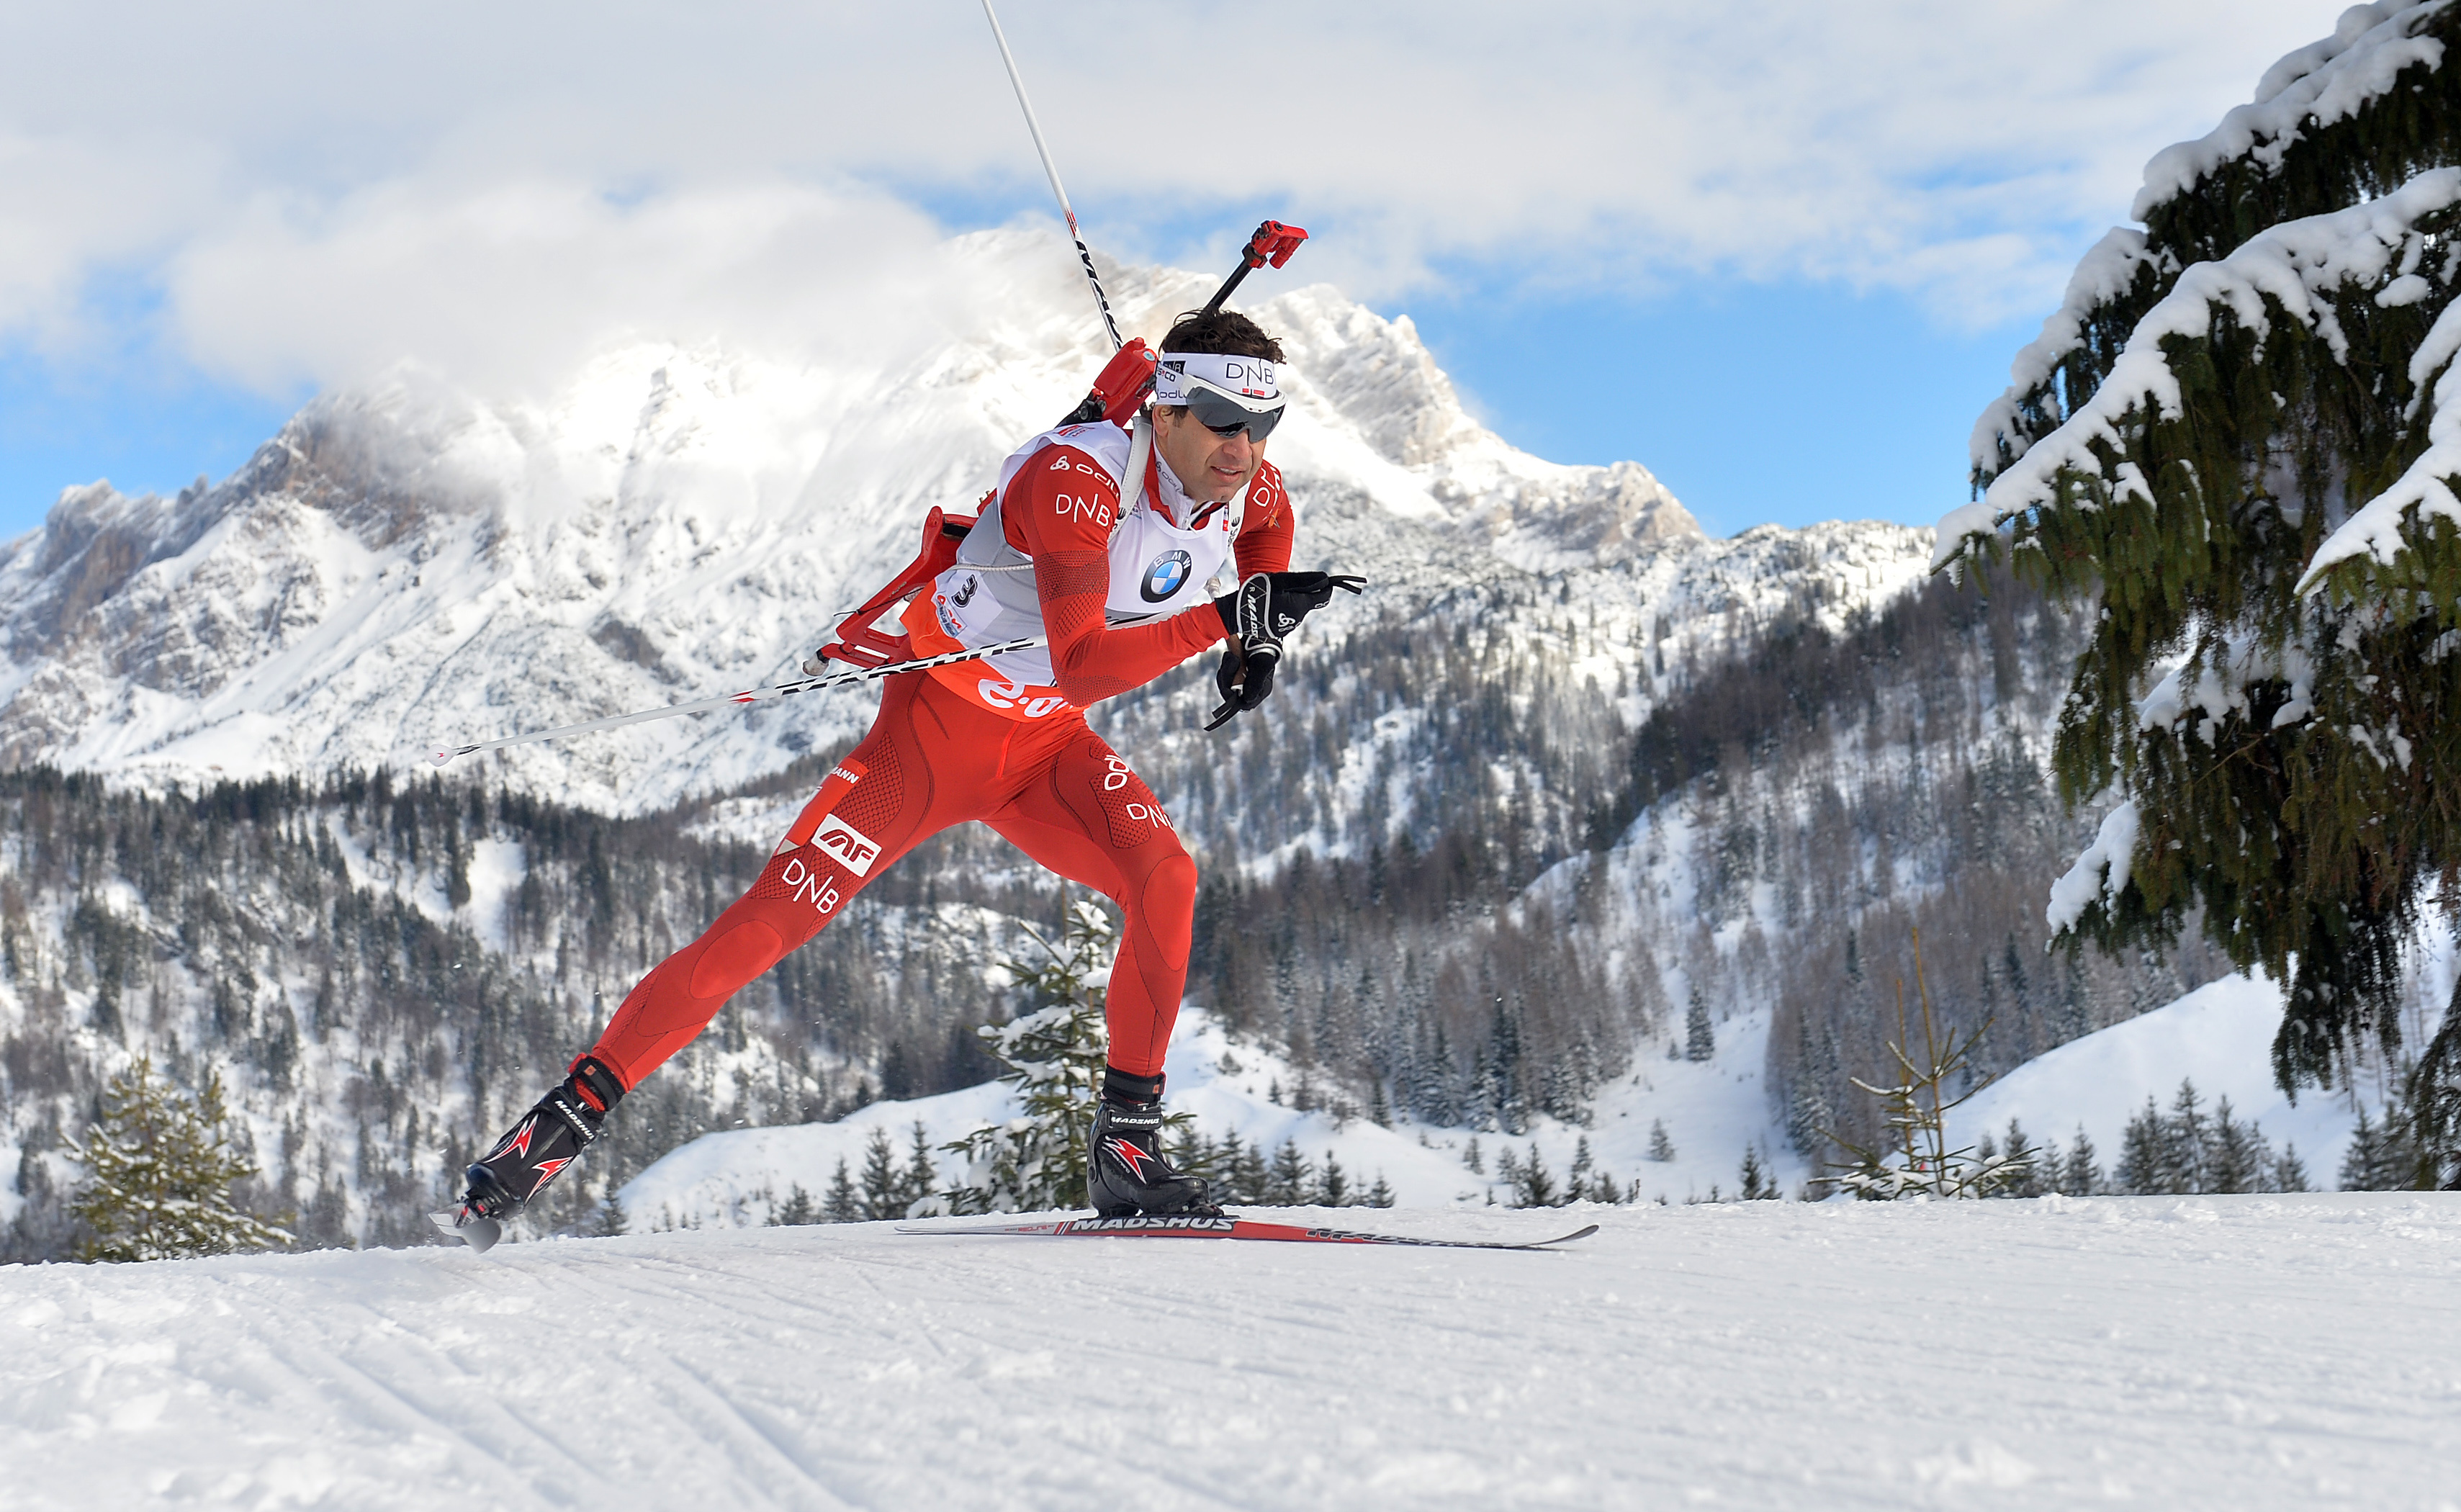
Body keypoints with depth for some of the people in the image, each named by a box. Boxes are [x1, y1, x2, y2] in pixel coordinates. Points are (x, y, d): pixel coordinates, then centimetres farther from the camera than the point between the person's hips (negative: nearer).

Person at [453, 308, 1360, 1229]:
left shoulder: (1243, 482, -9)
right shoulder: (1072, 477, -30)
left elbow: (1266, 522, 20)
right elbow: (1081, 665, -39)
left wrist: (1254, 640, 6)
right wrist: (1226, 618, -44)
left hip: (1046, 749, 5)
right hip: (935, 729, -5)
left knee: (1166, 876, -22)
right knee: (767, 924, -11)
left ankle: (1127, 1149, -11)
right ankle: (577, 1107, 2)